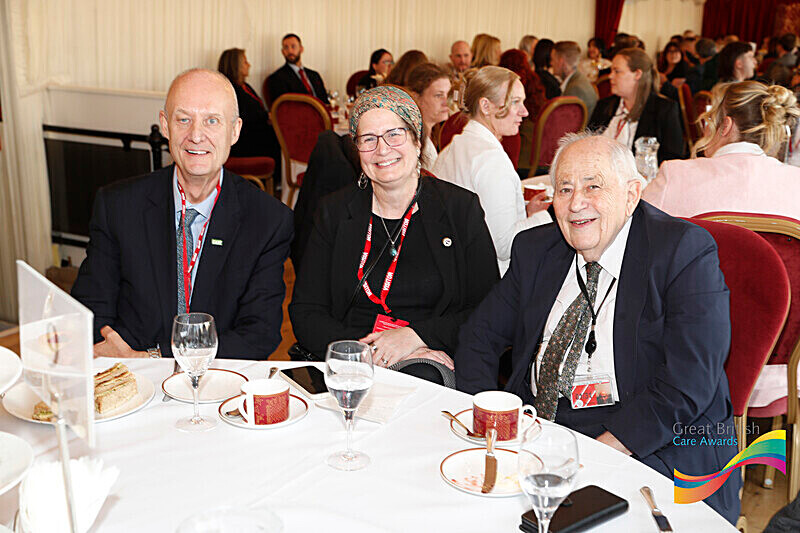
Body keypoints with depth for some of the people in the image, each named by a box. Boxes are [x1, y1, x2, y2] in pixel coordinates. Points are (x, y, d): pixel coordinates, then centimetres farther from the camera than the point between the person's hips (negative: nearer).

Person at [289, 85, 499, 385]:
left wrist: (415, 336, -15)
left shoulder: (461, 207, 3)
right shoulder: (334, 212, 7)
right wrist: (367, 349, -14)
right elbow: (305, 314, 3)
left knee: (421, 377, -34)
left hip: (432, 363, 0)